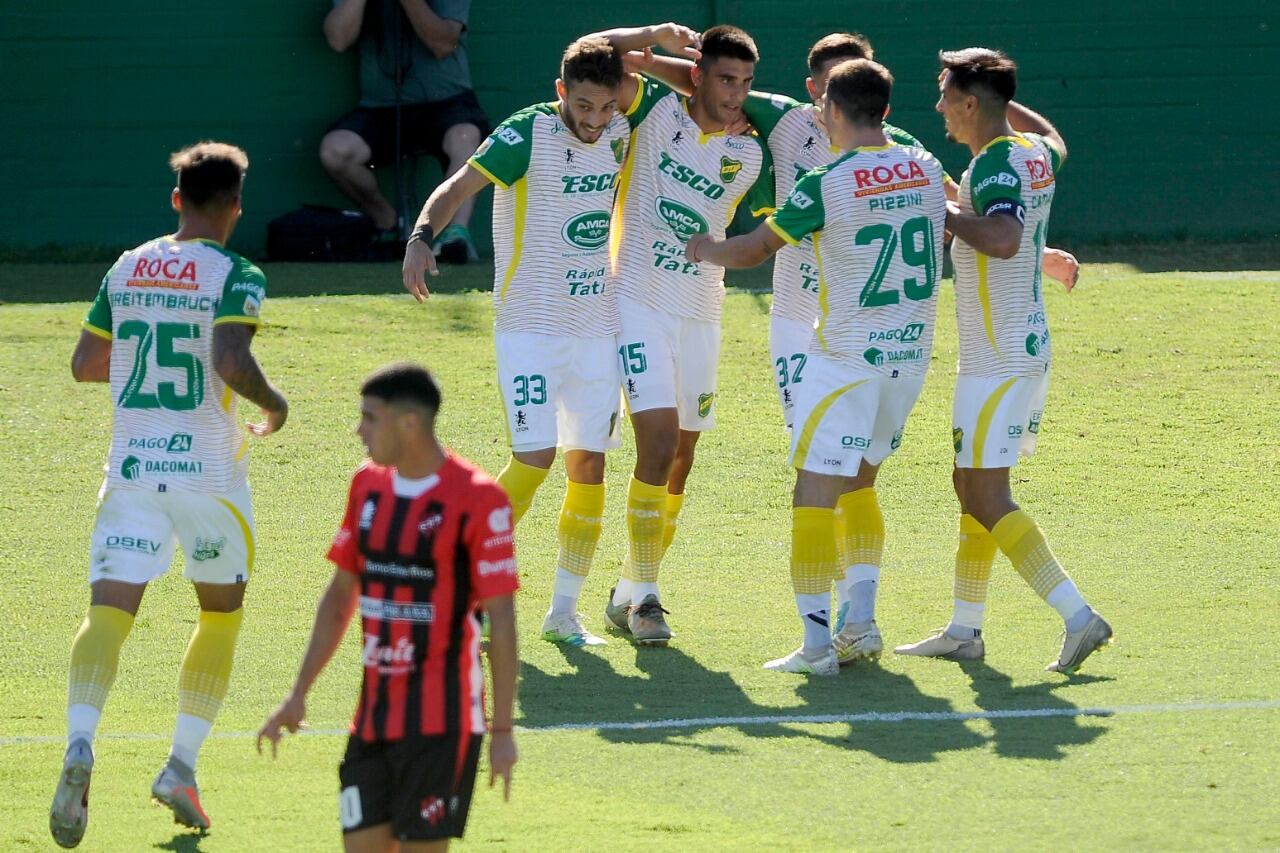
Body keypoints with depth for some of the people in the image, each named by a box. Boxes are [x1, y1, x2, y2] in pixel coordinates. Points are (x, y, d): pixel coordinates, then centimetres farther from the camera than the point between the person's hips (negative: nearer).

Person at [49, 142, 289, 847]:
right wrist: (273, 405, -2)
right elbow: (232, 362, -20)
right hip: (209, 468, -3)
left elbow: (85, 363, 14)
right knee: (221, 610, 18)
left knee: (109, 609, -8)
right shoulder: (235, 276, -6)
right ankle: (182, 763, 10)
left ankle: (80, 741, -34)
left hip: (131, 466, 3)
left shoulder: (126, 269, 10)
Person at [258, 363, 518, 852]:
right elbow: (340, 596, 18)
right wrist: (298, 696, 17)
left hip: (441, 720, -7)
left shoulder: (477, 500, -12)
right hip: (374, 715, 7)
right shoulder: (368, 486, 9)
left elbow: (501, 619, -12)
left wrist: (502, 730, -13)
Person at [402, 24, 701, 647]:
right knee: (533, 460, -13)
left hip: (597, 330, 5)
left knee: (589, 466, 2)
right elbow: (457, 187, -19)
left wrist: (656, 36, -1)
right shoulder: (528, 134, -13)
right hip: (530, 329, -5)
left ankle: (564, 610, 11)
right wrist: (421, 237, -36)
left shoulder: (617, 131, 2)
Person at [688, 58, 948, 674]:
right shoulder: (925, 170, 1)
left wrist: (701, 249, 17)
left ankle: (816, 642, -8)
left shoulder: (826, 186, -14)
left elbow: (752, 252, -3)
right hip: (911, 353, 6)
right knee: (859, 488, 20)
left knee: (814, 494, -2)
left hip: (846, 357, -6)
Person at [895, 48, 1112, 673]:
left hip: (998, 358, -10)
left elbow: (1004, 240, -35)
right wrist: (1003, 99, 38)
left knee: (988, 500, -9)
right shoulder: (1036, 153, 9)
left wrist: (942, 213, -23)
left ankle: (1077, 616, -17)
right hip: (1028, 347, 10)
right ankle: (964, 631, 22)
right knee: (972, 487, 16)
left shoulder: (994, 164, -18)